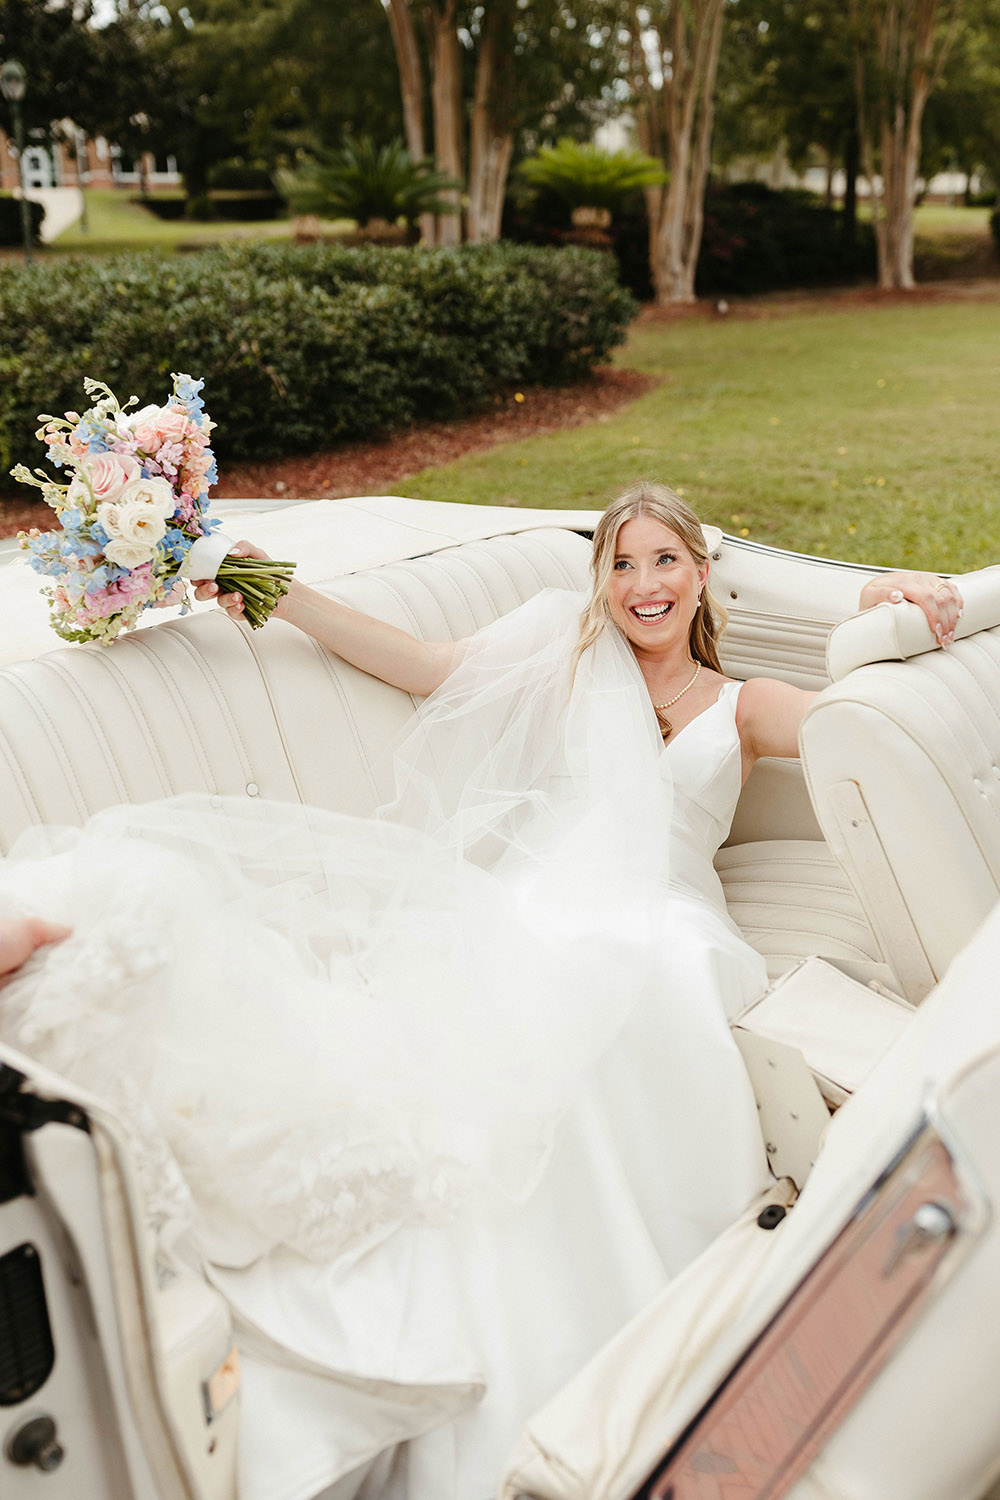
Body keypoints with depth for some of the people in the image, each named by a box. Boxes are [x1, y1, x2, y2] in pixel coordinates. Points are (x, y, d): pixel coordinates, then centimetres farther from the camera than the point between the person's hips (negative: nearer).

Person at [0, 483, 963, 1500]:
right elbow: (417, 663, 20)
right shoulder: (564, 656, 27)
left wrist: (885, 614, -11)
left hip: (639, 923, -2)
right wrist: (280, 593, 16)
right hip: (521, 898, 2)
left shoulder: (740, 706, 26)